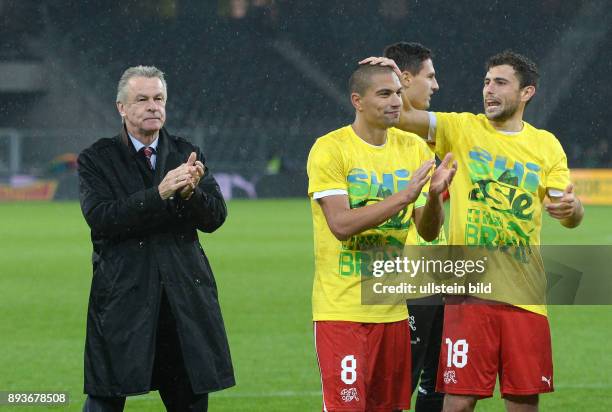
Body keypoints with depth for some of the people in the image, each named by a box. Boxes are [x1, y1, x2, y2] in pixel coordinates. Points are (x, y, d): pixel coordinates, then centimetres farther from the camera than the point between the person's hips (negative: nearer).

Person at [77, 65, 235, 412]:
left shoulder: (187, 155, 11)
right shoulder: (97, 159, 1)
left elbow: (215, 218, 3)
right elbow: (101, 218, -14)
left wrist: (191, 192, -19)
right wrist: (158, 194, -24)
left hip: (186, 297, 3)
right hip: (122, 300, -3)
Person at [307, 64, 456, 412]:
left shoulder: (414, 148, 7)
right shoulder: (330, 149, -9)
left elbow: (429, 231, 5)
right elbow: (341, 224, -20)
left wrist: (434, 195, -16)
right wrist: (403, 196, -25)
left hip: (393, 308, 5)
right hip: (342, 308, -5)